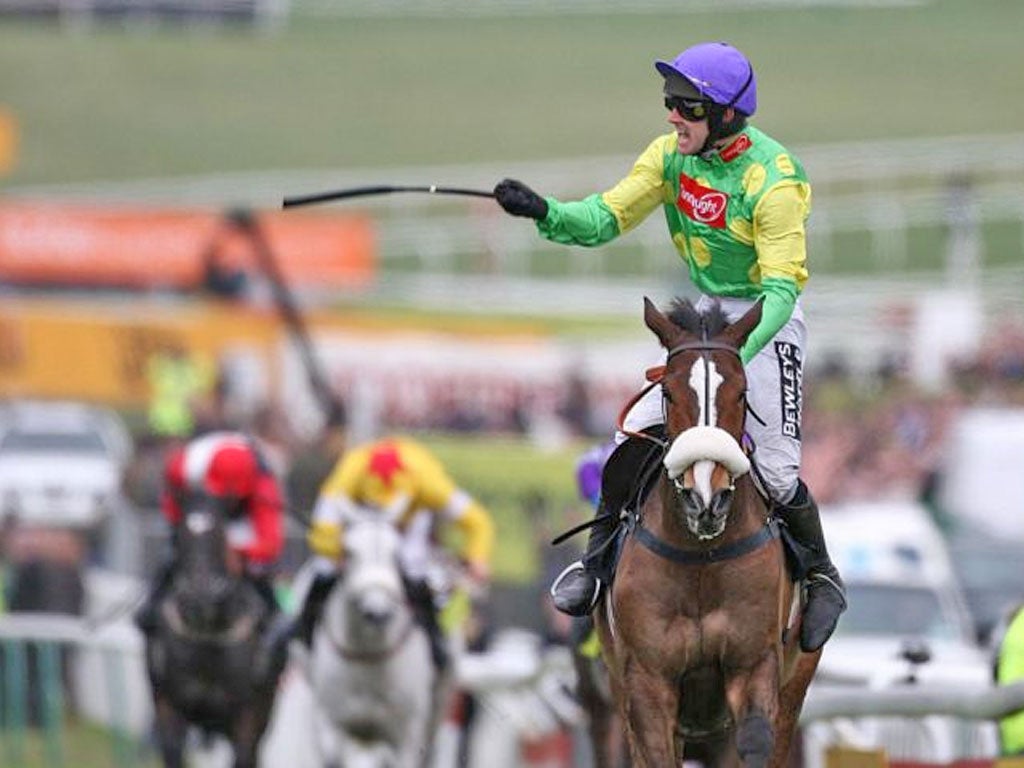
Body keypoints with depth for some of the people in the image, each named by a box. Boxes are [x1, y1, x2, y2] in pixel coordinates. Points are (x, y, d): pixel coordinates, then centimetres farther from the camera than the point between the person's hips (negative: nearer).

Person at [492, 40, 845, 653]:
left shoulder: (772, 182, -25)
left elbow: (783, 286, -27)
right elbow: (606, 219, -7)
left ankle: (823, 578, 12)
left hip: (767, 322, -6)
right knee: (638, 434, -3)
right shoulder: (671, 155, -5)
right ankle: (600, 559, 12)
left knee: (775, 466, -10)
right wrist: (546, 213, -26)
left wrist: (737, 354, -39)